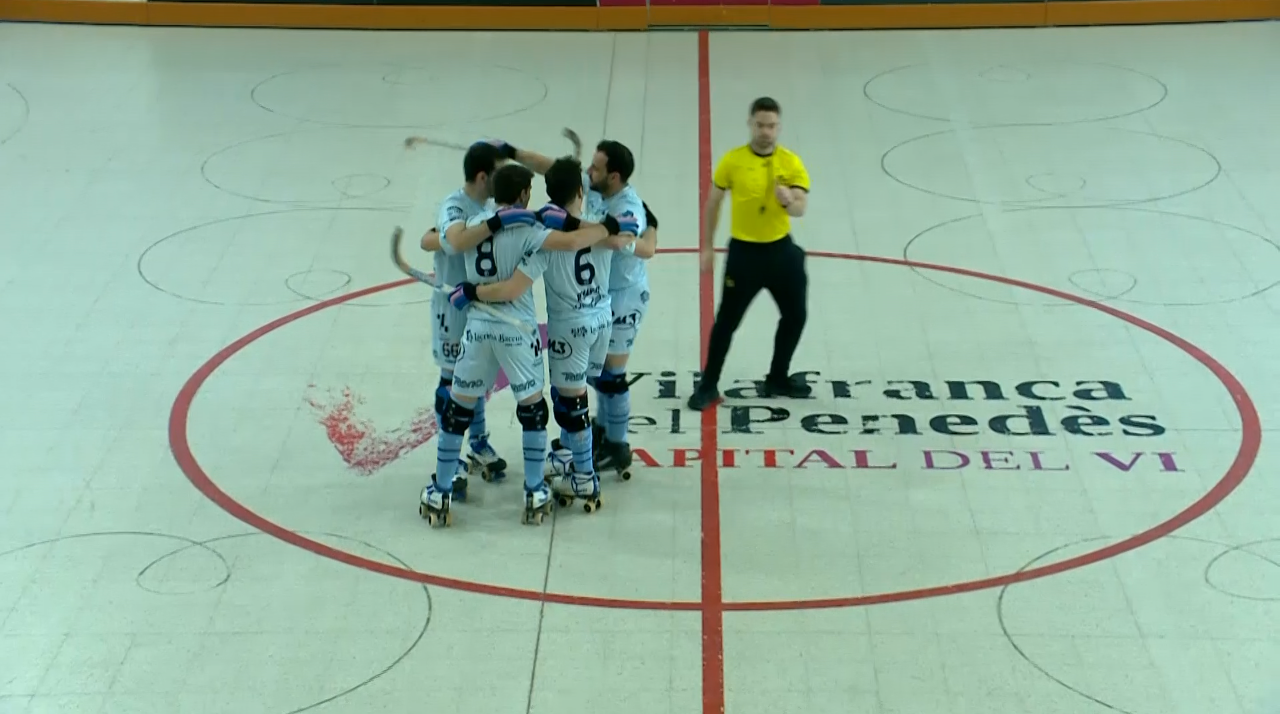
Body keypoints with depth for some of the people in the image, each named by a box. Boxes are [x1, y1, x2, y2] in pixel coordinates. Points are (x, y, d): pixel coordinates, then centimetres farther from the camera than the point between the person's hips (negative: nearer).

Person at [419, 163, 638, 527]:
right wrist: (609, 227, -11)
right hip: (517, 330, -3)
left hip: (477, 327, 4)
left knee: (457, 410, 13)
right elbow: (570, 242, -24)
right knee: (532, 410, 14)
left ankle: (440, 494, 15)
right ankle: (535, 494, 17)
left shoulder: (473, 224, 5)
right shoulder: (525, 230, -11)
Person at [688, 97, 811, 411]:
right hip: (744, 251, -3)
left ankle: (777, 379, 33)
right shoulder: (733, 161, -9)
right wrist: (707, 248, 3)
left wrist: (789, 200, -38)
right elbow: (713, 203, 1)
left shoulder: (791, 163, -7)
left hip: (780, 248, 3)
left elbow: (800, 209, -14)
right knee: (727, 321, 2)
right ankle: (708, 386, 15)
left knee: (795, 315, 13)